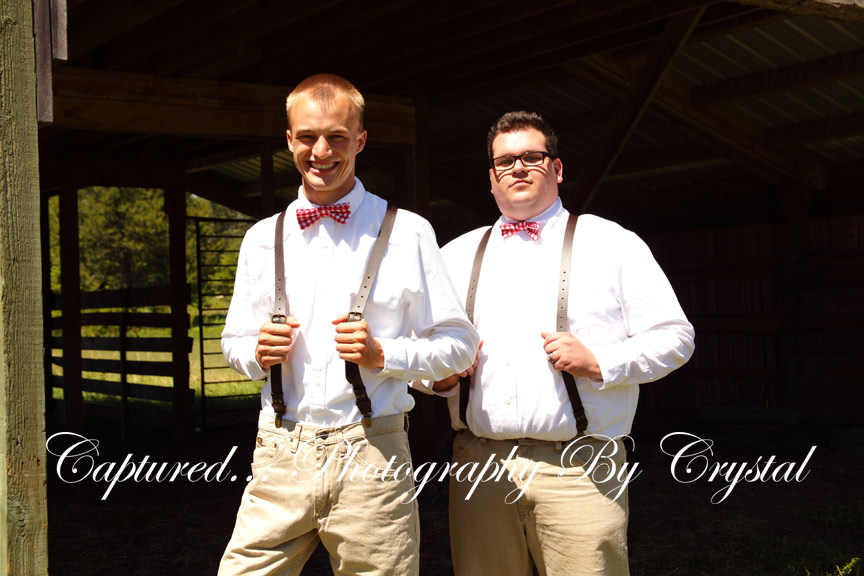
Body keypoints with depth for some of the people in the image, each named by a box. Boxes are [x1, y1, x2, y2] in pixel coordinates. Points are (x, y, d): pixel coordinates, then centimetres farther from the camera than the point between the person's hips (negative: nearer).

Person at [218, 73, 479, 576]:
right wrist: (257, 354, -2)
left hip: (372, 458, -2)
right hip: (280, 456, 2)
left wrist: (382, 355, -13)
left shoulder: (408, 233, 3)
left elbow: (459, 343, 3)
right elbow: (234, 342, 20)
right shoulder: (262, 239, 12)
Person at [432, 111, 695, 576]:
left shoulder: (613, 244, 7)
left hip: (577, 468, -3)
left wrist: (598, 363, -11)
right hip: (479, 463, 3)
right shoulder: (456, 255, 16)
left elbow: (674, 336, 4)